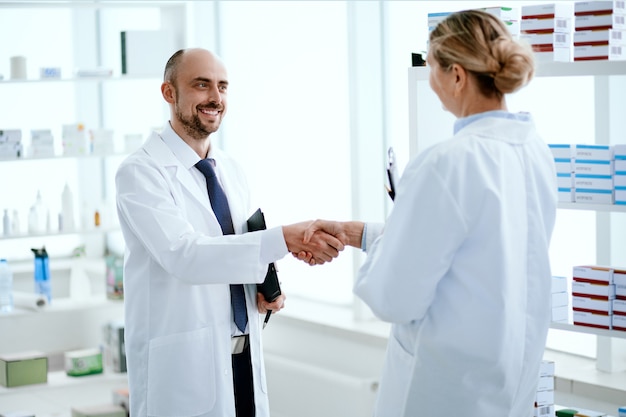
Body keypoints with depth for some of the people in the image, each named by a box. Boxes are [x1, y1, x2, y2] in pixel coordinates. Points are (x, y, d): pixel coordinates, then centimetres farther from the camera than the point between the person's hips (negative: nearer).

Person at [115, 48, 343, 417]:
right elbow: (184, 254, -24)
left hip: (242, 355, 6)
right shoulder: (141, 172, -11)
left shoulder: (231, 171, 12)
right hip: (183, 362, -6)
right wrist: (284, 238, -32)